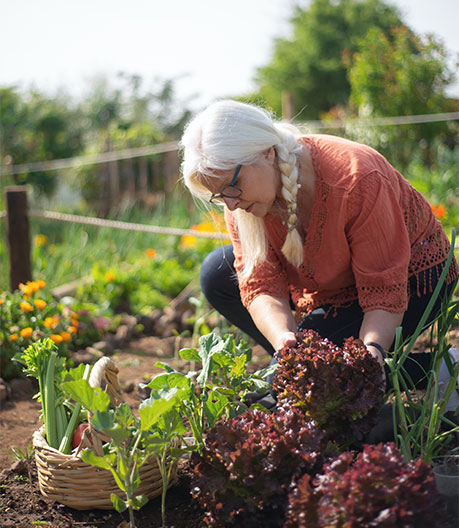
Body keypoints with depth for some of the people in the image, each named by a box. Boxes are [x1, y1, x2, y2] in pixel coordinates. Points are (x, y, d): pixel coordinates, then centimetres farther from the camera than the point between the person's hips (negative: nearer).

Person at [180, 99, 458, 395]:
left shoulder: (357, 181, -36)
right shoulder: (243, 192, -18)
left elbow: (385, 293, -30)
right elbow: (261, 285, -21)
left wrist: (372, 351, -48)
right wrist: (283, 338, -41)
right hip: (330, 284, 6)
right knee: (217, 275, -5)